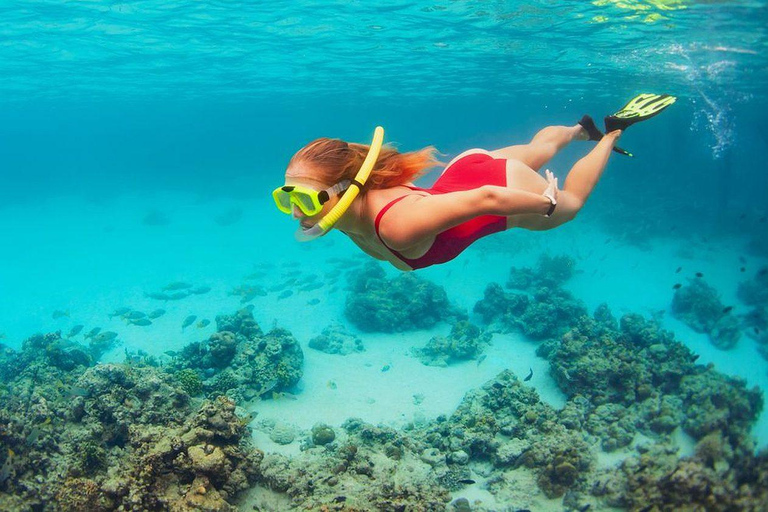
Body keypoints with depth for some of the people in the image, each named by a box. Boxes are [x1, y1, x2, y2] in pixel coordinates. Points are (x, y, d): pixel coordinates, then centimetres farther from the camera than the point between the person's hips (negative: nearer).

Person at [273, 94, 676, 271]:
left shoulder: (398, 224, -46)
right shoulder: (346, 215, -23)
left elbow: (487, 199, -39)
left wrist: (547, 204, -23)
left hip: (506, 187, -5)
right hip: (465, 169, 6)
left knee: (569, 204, 29)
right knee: (537, 149, 38)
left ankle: (613, 132, 47)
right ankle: (581, 129, 65)